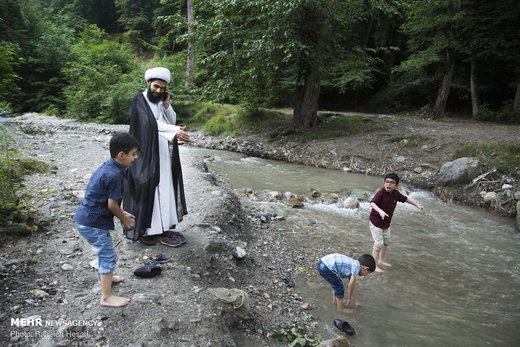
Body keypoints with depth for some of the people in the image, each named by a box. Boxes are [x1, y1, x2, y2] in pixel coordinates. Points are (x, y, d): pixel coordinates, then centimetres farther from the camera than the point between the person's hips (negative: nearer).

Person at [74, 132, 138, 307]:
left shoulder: (107, 167, 6)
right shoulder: (115, 175, -25)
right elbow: (112, 204, -20)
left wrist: (121, 213, 15)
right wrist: (124, 219, -3)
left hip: (84, 217, 10)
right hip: (92, 224, -10)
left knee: (105, 251, 28)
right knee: (109, 257, 2)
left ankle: (104, 277, 50)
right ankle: (106, 297, 14)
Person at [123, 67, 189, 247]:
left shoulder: (161, 102, 12)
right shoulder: (139, 100, -7)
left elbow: (172, 120, 6)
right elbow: (150, 122, -21)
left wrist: (166, 103, -7)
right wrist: (175, 131, -33)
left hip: (163, 154, 7)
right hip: (147, 154, -6)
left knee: (162, 188, 9)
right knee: (146, 188, -3)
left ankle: (161, 225, 18)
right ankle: (143, 229, 6)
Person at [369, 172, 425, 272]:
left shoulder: (395, 193, -6)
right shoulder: (381, 192, -26)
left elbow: (405, 199, 14)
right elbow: (372, 203, -40)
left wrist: (417, 205, 18)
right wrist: (380, 211, -57)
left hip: (386, 223, 8)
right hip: (375, 222, -7)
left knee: (386, 242, 21)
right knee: (379, 243, -5)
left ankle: (381, 260, 41)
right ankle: (374, 265, 8)